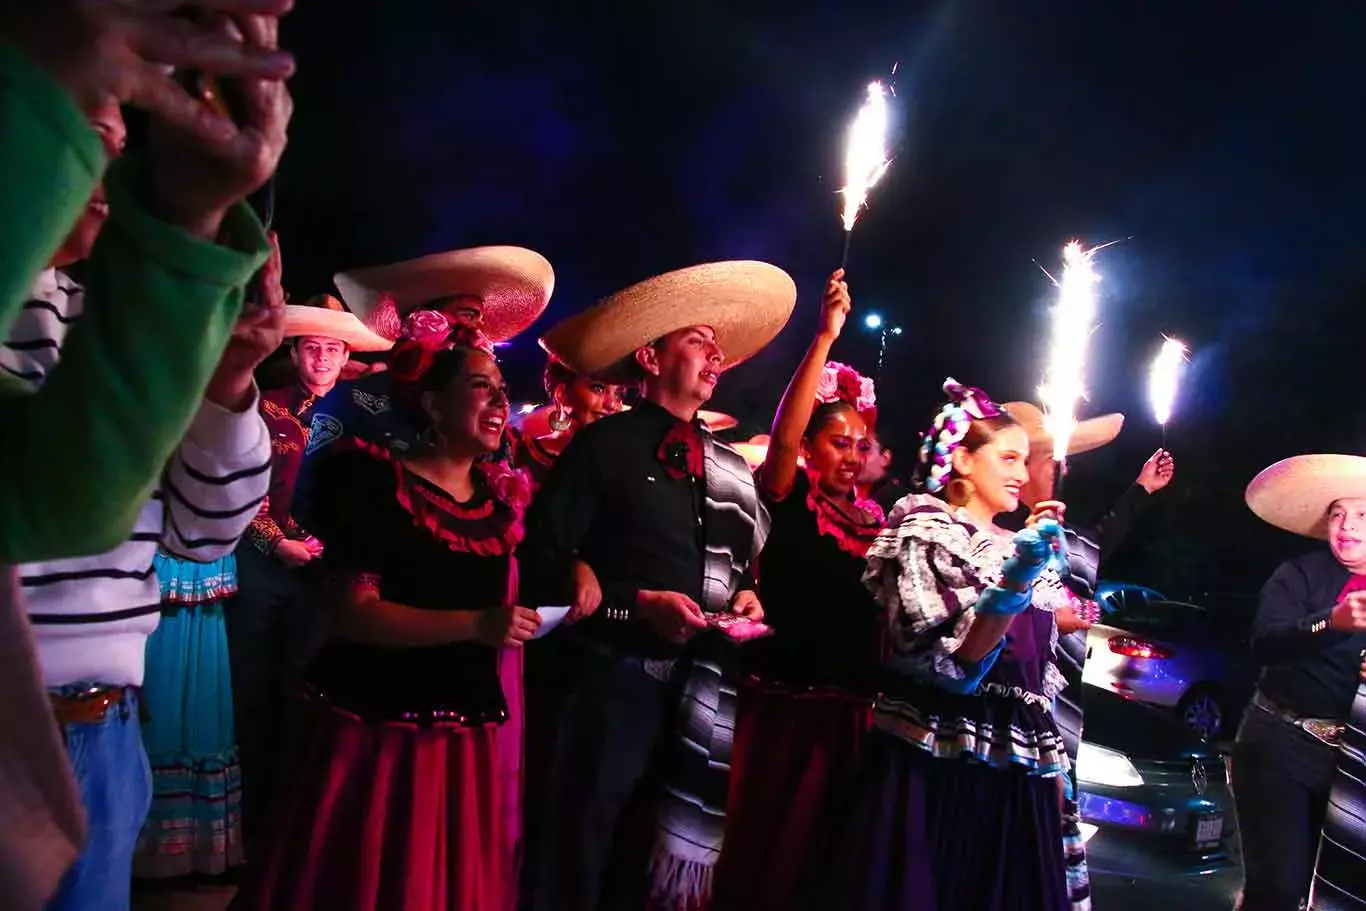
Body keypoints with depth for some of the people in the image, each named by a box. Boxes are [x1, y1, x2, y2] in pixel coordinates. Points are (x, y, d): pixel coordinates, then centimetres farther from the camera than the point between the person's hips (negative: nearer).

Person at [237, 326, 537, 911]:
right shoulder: (374, 481, -9)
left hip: (472, 735, 6)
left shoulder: (503, 495, 9)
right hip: (376, 729, -5)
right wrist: (475, 626, -25)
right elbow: (354, 614, -16)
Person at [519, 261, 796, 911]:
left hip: (701, 687, 6)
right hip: (613, 677, -5)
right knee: (575, 855, 3)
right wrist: (639, 604, -16)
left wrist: (744, 595, 1)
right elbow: (544, 560, -9)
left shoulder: (729, 465, 15)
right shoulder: (604, 444, -3)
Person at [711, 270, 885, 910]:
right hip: (786, 694, -6)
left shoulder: (872, 517, 11)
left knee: (829, 837, 15)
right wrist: (825, 336, -30)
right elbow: (781, 436, -25)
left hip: (853, 700, 6)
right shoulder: (788, 498, -5)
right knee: (768, 839, 1)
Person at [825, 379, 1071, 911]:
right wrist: (1014, 583, -24)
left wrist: (1053, 773, 17)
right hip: (934, 770, -7)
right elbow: (950, 666, -14)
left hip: (1014, 775, 7)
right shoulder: (925, 528, -3)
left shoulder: (1019, 548, 18)